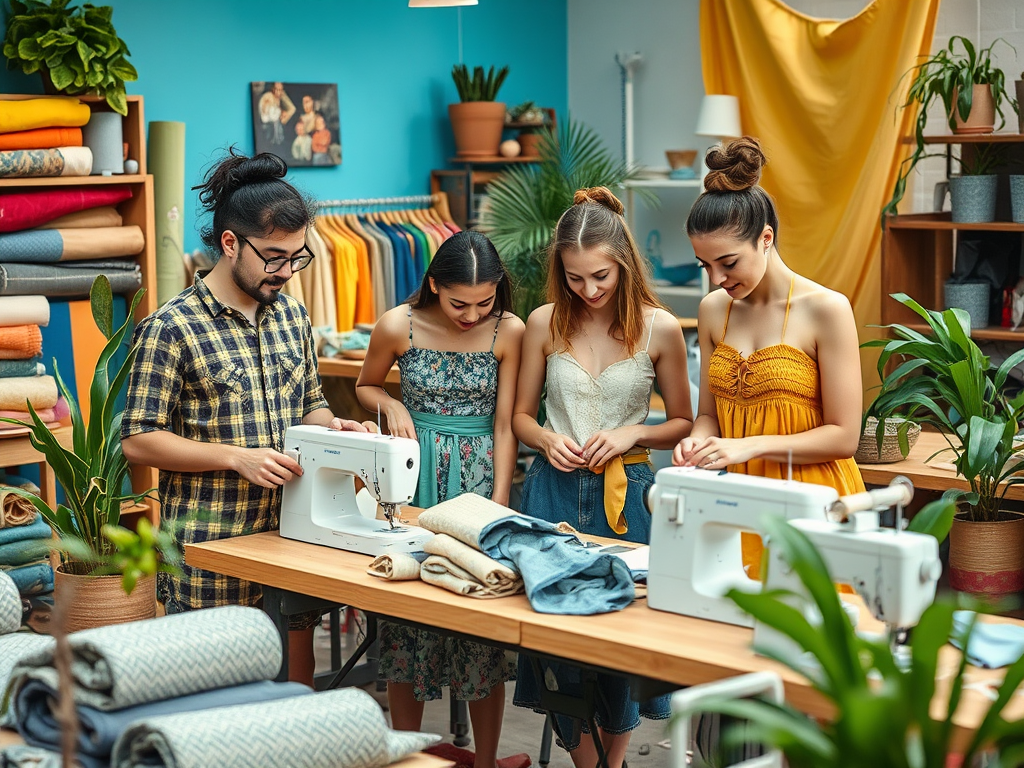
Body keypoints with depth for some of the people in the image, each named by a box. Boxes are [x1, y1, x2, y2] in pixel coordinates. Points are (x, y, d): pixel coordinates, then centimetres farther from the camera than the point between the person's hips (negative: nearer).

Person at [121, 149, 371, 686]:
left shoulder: (292, 315, 9)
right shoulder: (173, 328, -11)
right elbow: (138, 440, -11)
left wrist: (332, 426, -3)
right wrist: (237, 457, -19)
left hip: (290, 534, 6)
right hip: (211, 545, -6)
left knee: (297, 682, 11)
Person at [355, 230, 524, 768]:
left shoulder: (508, 332, -7)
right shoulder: (398, 326, -7)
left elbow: (505, 426, -4)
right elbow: (365, 385, 12)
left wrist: (499, 502, -11)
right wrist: (390, 405, -9)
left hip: (480, 475, 0)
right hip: (416, 476, 0)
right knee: (408, 616, 4)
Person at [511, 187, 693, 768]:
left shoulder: (659, 328, -4)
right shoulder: (545, 324, 0)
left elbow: (682, 424, 5)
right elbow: (521, 415, 10)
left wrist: (632, 435, -12)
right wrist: (548, 439, -10)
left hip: (627, 493, -1)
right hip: (555, 489, 1)